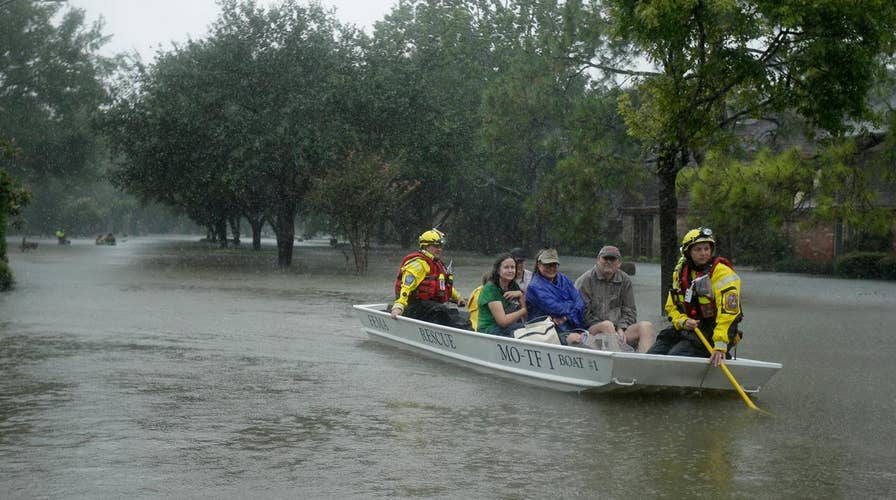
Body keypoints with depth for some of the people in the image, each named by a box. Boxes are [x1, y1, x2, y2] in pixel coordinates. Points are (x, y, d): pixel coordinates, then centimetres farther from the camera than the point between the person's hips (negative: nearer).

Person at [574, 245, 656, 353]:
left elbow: (630, 311, 15)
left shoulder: (625, 280, 15)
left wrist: (621, 329, -4)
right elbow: (584, 313, -4)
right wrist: (603, 327, -14)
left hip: (620, 329, 4)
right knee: (607, 324, -36)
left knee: (647, 326, -18)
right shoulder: (586, 280, 2)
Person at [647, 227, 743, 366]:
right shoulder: (681, 272, 7)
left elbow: (728, 311, -26)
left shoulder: (722, 272, -16)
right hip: (688, 329, 7)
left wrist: (720, 345, -34)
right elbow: (671, 307, 12)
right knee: (651, 357, -4)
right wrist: (683, 322, -11)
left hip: (713, 333, -7)